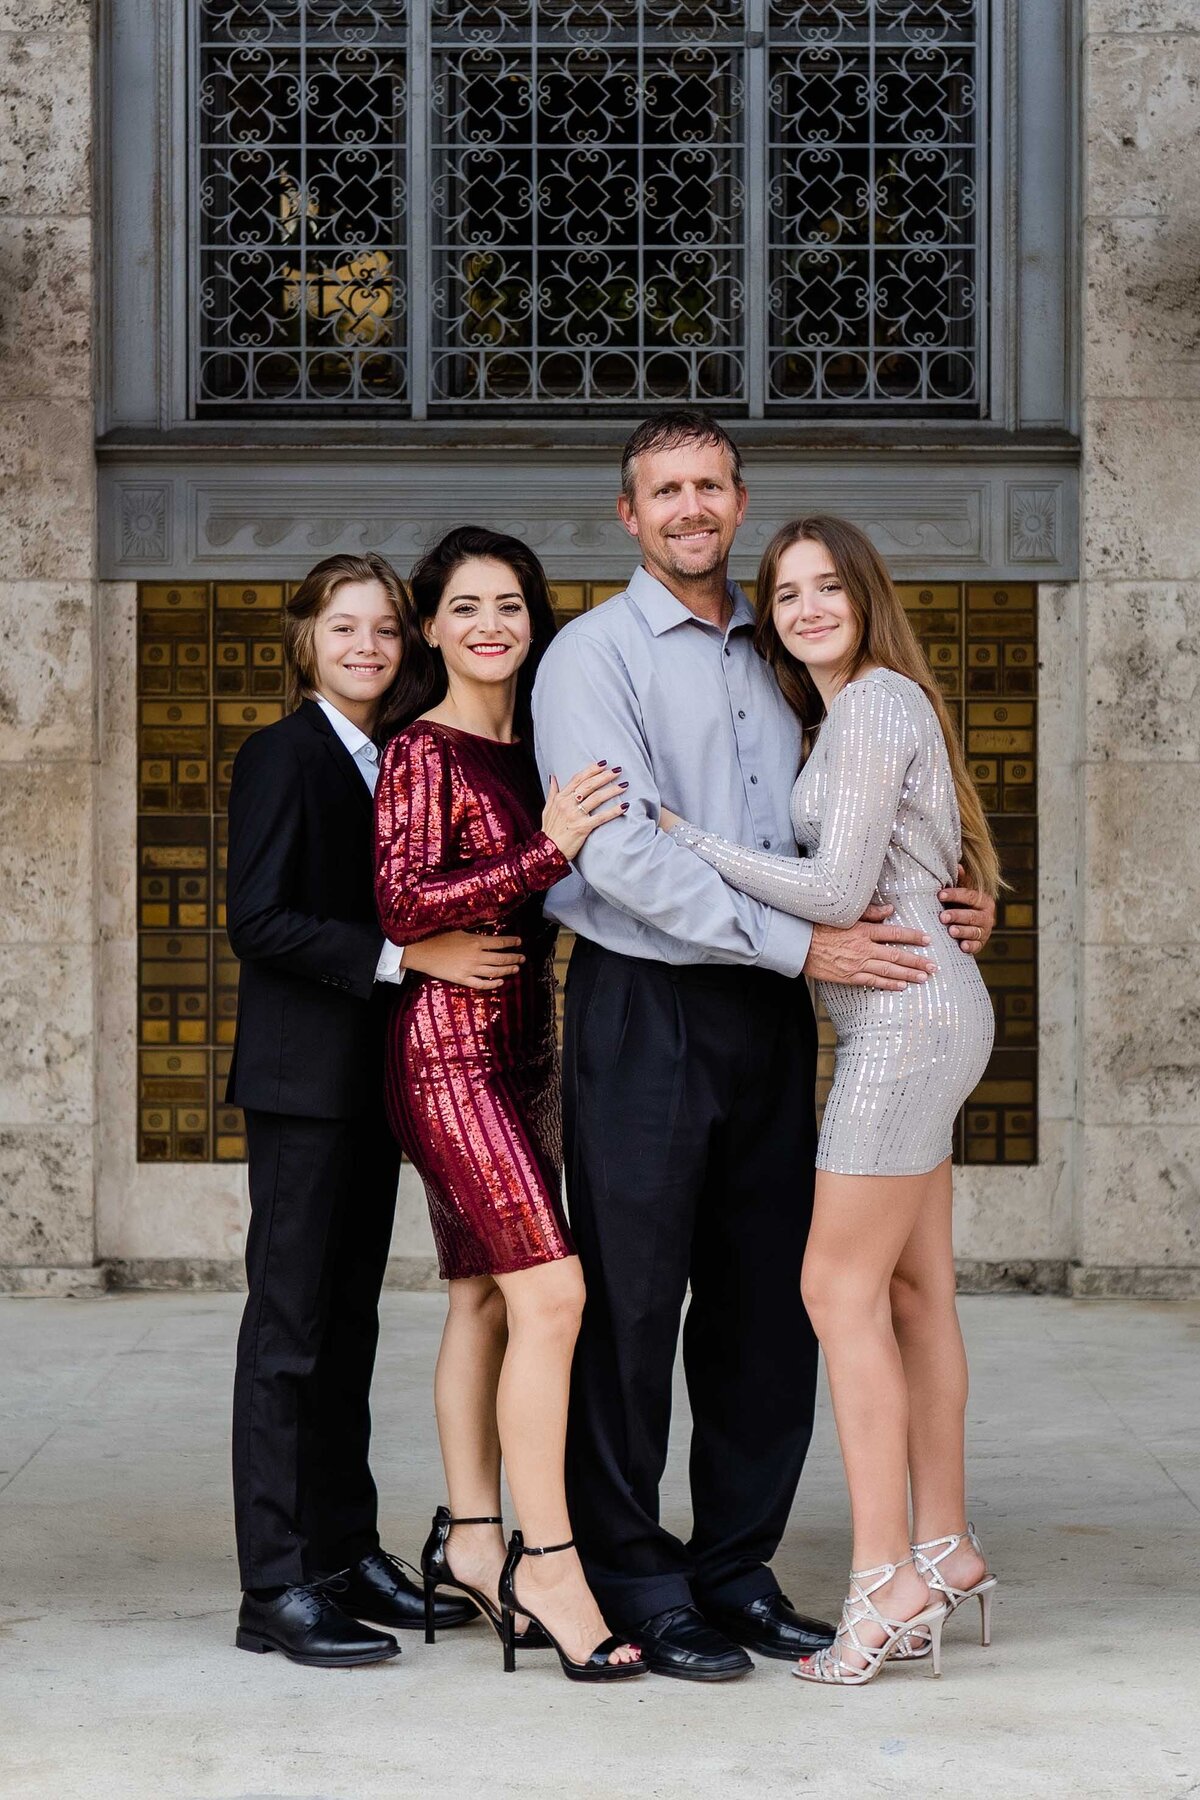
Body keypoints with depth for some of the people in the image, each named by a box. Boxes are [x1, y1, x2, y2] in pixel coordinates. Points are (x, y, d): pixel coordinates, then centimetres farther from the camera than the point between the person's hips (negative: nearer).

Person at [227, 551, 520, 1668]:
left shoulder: (393, 761, 14)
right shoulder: (283, 755, -8)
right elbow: (259, 922, -17)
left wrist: (462, 951, 3)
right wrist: (406, 956, -22)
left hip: (371, 1080, 7)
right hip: (300, 1079, -7)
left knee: (348, 1322, 11)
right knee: (290, 1324, -5)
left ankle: (347, 1554, 18)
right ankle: (276, 1587, -2)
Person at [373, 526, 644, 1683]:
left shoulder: (529, 752, 13)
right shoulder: (424, 753, -9)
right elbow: (403, 904, -19)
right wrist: (547, 852, -25)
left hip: (522, 1045, 8)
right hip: (450, 1046, -8)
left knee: (484, 1295, 11)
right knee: (549, 1295, -14)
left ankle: (469, 1542, 18)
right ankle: (549, 1566, -10)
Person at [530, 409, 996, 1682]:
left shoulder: (771, 657, 16)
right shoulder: (594, 656, -4)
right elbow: (622, 855, -14)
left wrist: (939, 910, 4)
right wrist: (799, 945, -17)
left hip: (766, 1016, 6)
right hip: (645, 1008, -6)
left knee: (769, 1303, 8)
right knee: (631, 1303, -1)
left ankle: (736, 1568, 20)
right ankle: (634, 1587, 9)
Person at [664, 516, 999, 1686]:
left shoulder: (874, 704, -12)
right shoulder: (842, 713, 18)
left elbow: (838, 892, -18)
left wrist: (682, 838, -13)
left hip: (905, 1018, -10)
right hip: (913, 1019, 10)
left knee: (840, 1289, -9)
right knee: (915, 1292, 11)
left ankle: (884, 1579, -7)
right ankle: (944, 1552, 17)